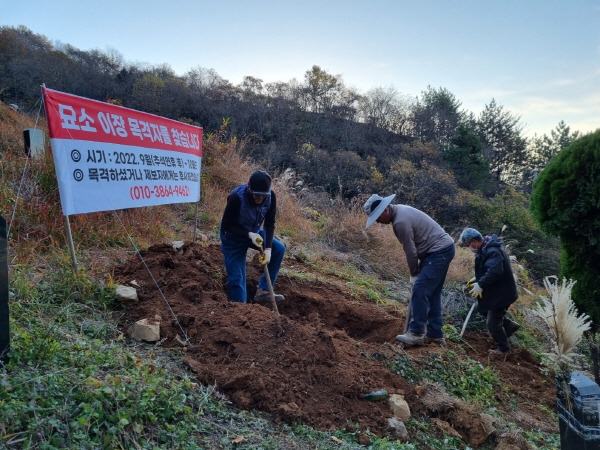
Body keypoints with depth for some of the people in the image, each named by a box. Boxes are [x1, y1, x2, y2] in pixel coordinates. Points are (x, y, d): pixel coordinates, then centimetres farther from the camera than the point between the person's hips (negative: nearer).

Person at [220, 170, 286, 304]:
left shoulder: (271, 196, -20)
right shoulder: (236, 198, -33)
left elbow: (269, 224, -12)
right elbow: (227, 225, -24)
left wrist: (268, 248, -24)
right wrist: (249, 234, -37)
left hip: (254, 233, 5)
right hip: (233, 238, -4)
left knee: (279, 249, -15)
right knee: (237, 279, -6)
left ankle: (263, 291, -7)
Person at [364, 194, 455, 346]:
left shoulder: (401, 221, -23)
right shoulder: (399, 210, 9)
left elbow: (410, 251, -15)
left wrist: (414, 274, -1)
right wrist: (418, 267, 9)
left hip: (439, 252, -10)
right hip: (443, 249, 10)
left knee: (420, 291, -11)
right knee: (432, 293, 12)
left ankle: (416, 333, -7)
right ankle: (435, 334, 18)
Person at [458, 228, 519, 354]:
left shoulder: (493, 252, -28)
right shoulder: (487, 248, 5)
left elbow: (495, 271, -37)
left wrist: (481, 284, -31)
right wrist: (478, 278, 10)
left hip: (501, 293, -10)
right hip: (496, 291, 10)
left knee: (492, 323, 3)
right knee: (483, 310, 24)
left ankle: (503, 348, 24)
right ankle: (510, 325, 33)